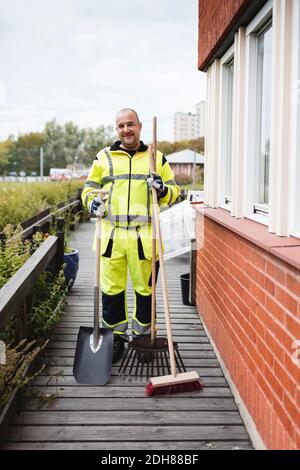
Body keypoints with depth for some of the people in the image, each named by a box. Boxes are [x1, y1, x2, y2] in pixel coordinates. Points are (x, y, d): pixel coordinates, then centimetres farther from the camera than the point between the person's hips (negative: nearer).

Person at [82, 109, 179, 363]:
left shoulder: (156, 158, 10)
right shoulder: (104, 157, 11)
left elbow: (174, 190, 14)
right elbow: (90, 187, 17)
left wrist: (163, 189, -9)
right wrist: (93, 201, -5)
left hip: (145, 236, 0)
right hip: (111, 235, 1)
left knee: (146, 288, 8)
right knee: (112, 289, 5)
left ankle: (142, 336, 25)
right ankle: (115, 338, 21)